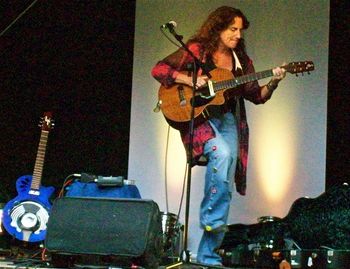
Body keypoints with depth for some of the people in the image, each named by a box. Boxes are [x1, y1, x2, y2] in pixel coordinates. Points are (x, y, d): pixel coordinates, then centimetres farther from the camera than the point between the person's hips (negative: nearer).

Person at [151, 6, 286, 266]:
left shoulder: (241, 59, 12)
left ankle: (208, 254, 4)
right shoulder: (196, 50, -2)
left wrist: (273, 82, -7)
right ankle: (211, 219, -20)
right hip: (198, 118, -5)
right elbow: (159, 69, -7)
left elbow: (256, 95, 11)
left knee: (225, 187, -3)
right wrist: (190, 80, -18)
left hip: (228, 121, 5)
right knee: (223, 154, -36)